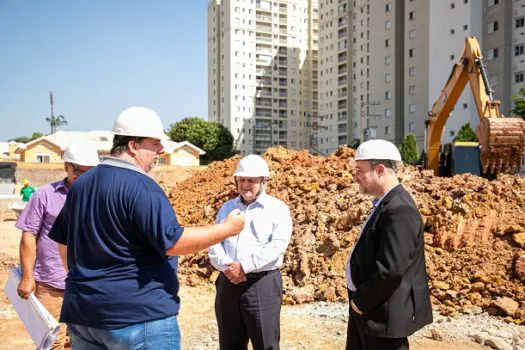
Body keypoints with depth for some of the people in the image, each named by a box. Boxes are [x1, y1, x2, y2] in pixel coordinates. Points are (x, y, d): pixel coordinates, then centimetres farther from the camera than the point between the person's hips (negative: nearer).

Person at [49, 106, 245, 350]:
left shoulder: (82, 183, 9)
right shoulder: (140, 186, -17)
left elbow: (63, 241, 17)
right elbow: (172, 242, -22)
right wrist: (228, 228, -12)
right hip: (139, 314, -8)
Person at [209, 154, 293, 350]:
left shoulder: (278, 209, -1)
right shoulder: (227, 207, 14)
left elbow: (278, 245, -13)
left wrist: (244, 266, -17)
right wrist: (226, 266, -12)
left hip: (262, 284, -4)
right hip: (228, 283, 5)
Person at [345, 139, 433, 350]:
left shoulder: (399, 210, -23)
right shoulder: (386, 204, 8)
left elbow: (391, 269, -28)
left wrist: (362, 301, -15)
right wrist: (360, 300, 9)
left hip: (384, 313, -9)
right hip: (366, 307, 9)